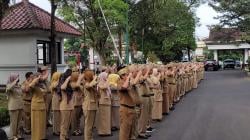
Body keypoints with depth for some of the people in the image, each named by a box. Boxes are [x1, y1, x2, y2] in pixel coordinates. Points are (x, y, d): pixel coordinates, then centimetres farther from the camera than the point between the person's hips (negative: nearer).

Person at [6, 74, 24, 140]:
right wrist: (15, 81, -24)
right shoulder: (9, 85, -7)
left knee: (18, 121, 11)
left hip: (20, 106, 6)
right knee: (13, 121, -2)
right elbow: (9, 88, -33)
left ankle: (18, 134, 20)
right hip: (13, 106, -6)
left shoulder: (18, 86, 12)